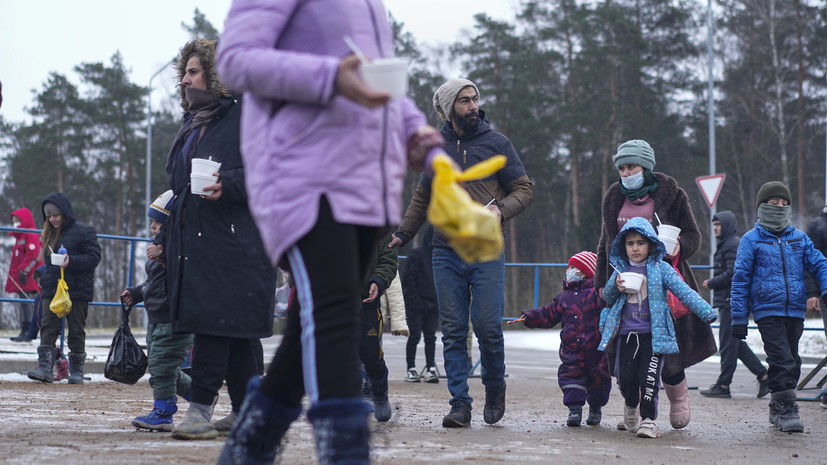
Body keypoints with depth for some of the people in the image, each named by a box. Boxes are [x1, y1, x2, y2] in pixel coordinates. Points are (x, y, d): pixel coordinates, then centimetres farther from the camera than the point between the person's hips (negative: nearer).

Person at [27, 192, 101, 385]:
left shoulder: (84, 231, -7)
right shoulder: (49, 234, 14)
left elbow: (94, 257, -11)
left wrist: (71, 261, -23)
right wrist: (43, 277, 12)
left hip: (77, 290, -5)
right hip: (51, 289, 5)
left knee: (76, 330, 3)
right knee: (47, 327, -6)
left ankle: (76, 371, 13)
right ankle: (45, 368, -11)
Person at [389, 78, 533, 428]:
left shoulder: (496, 144, 4)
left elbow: (523, 189, 5)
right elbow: (422, 198, 24)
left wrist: (501, 210, -14)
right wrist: (402, 235, 17)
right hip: (446, 254, 3)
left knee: (488, 327, -7)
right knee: (453, 332, 0)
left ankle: (495, 389, 18)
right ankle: (460, 404, 3)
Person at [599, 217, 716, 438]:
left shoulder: (661, 269, 1)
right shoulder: (621, 270, 11)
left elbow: (684, 291, -7)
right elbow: (608, 298, 16)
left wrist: (706, 312, -18)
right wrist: (615, 286, -8)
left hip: (653, 334, -3)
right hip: (626, 334, 3)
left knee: (649, 378, -12)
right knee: (626, 378, 2)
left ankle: (648, 419, -3)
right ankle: (631, 408, 30)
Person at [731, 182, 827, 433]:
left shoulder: (799, 238, 12)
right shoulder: (751, 240, 2)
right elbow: (740, 279, 3)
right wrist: (738, 318, -1)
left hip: (795, 310, 4)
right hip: (767, 310, -4)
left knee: (791, 361, 10)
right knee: (781, 360, -15)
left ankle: (778, 407, 24)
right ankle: (786, 408, -11)